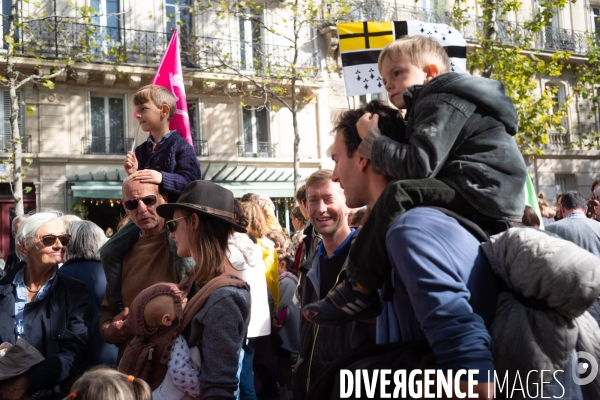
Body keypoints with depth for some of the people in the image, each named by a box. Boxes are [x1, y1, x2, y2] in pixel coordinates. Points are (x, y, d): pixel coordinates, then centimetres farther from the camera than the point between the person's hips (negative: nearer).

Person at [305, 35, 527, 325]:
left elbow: (420, 165, -23)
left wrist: (371, 139, -10)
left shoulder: (442, 102, -8)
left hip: (484, 192, -12)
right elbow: (415, 163, 18)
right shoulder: (433, 104, 24)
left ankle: (360, 290, -20)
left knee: (400, 194, -28)